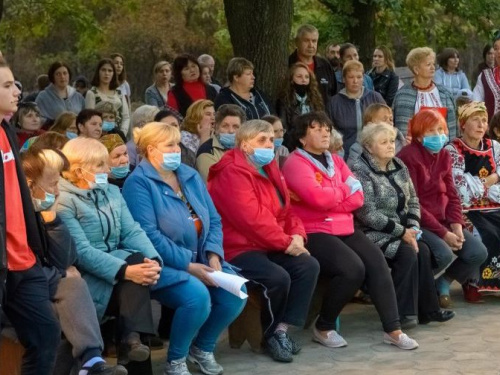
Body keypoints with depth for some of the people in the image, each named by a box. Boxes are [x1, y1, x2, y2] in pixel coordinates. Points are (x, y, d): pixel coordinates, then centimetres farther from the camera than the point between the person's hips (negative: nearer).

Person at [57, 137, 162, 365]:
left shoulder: (112, 192, 14)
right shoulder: (63, 201, -10)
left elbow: (132, 232, 4)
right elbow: (81, 251, -20)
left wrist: (153, 259, -18)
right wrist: (125, 271, -31)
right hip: (86, 277, -6)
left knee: (139, 259, -26)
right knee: (135, 260, -29)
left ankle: (131, 338, -31)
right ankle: (129, 338, -29)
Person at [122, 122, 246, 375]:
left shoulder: (191, 176, 14)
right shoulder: (139, 182, -9)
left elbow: (213, 220, 11)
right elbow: (149, 235, -18)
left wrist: (213, 255, -7)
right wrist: (188, 266, -20)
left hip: (200, 260, 7)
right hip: (164, 265, -7)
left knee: (236, 292, -17)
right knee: (197, 295, -33)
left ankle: (203, 347, 9)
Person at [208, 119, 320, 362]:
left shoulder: (270, 170, 15)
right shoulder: (232, 174, -15)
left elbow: (285, 209, 16)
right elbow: (251, 218, -24)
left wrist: (297, 235, -4)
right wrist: (286, 242, -19)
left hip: (269, 246, 9)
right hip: (238, 248, -9)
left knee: (309, 266, -12)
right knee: (278, 277, -30)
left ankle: (282, 330, -11)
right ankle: (270, 334, -3)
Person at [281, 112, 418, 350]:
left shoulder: (336, 161, 17)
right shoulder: (295, 163, -5)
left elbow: (358, 198, 5)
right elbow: (318, 197, -23)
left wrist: (328, 200, -10)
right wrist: (345, 188, -5)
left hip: (344, 229, 7)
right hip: (313, 234, -7)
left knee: (377, 262, -16)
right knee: (352, 269, -27)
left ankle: (393, 330, -14)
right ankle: (323, 328, -7)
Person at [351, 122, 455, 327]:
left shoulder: (399, 166, 12)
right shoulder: (360, 171, -11)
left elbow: (413, 200, 13)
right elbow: (368, 213, -18)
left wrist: (413, 227, -6)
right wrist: (402, 232, -17)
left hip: (402, 230, 7)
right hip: (373, 234, -6)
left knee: (422, 250, -19)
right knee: (408, 253, -26)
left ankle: (427, 310, -11)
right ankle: (402, 315, -18)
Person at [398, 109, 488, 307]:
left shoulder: (443, 155, 10)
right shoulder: (408, 156, -13)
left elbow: (452, 195, 10)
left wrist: (456, 225, -9)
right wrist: (443, 233, -19)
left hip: (443, 221, 7)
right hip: (418, 223, -7)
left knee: (478, 253, -9)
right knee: (444, 255, -30)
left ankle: (443, 282, 16)